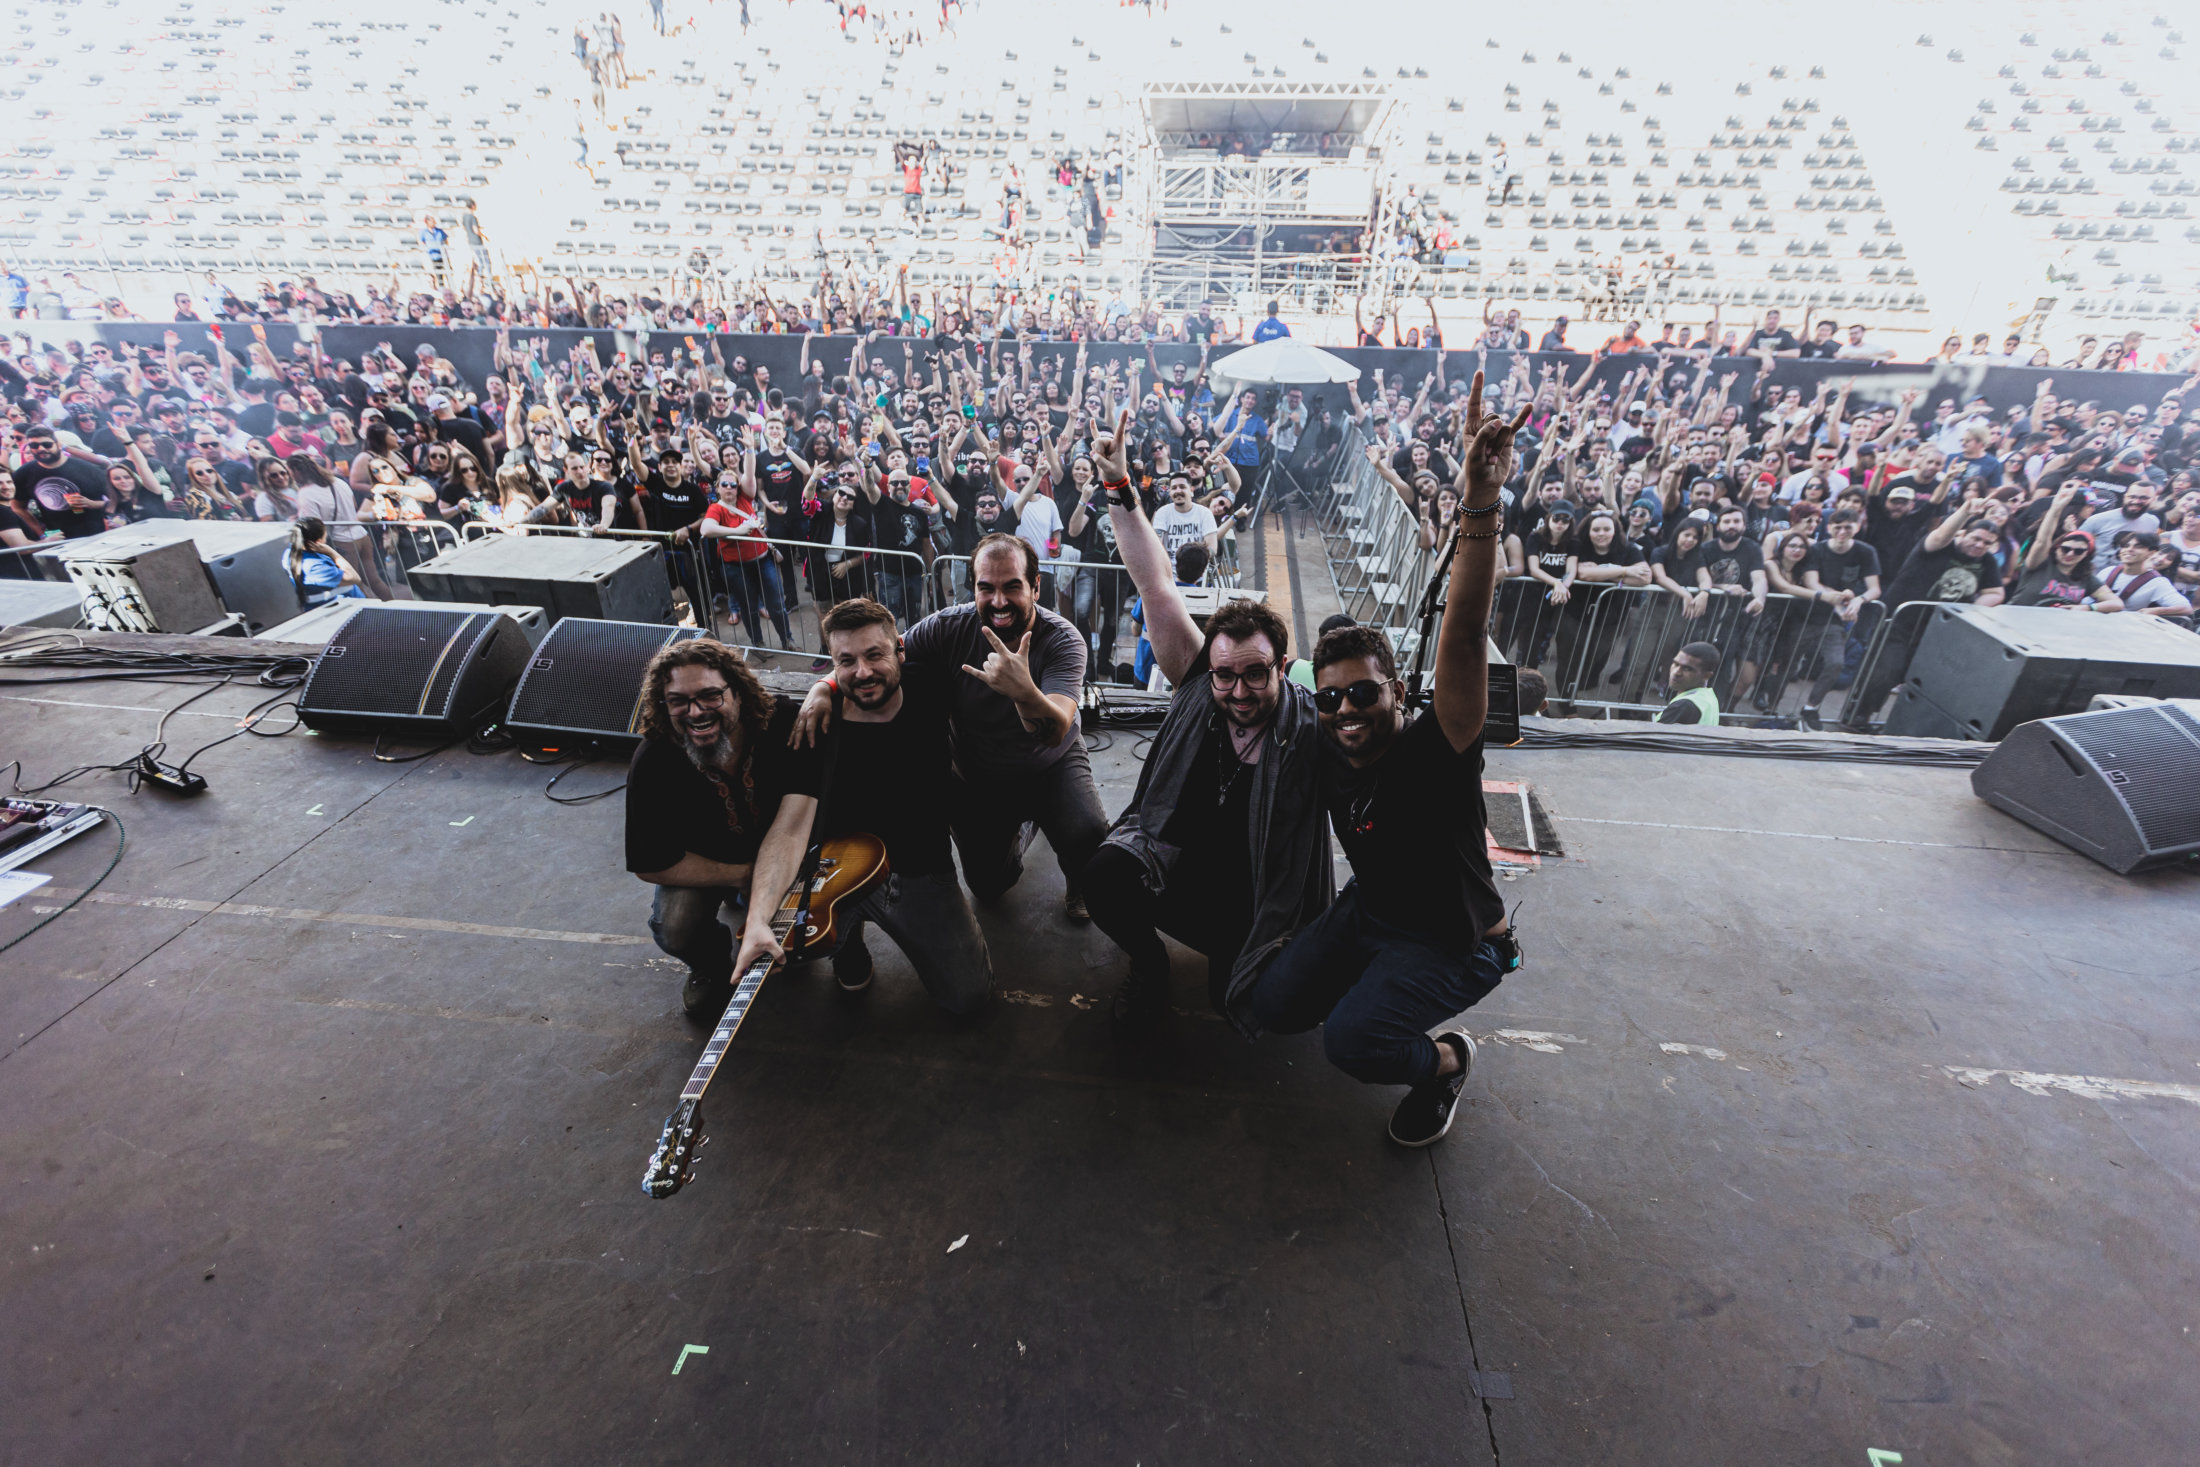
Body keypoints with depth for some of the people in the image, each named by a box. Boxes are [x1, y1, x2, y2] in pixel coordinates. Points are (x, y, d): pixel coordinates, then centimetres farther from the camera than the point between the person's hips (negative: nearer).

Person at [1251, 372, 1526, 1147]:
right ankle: (1376, 979, 27)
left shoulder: (1437, 750, -30)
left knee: (1352, 1039, -26)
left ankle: (1444, 1059, 8)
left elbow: (1463, 638, -47)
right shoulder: (1327, 755, -13)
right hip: (1368, 911, 7)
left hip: (1454, 942, -6)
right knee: (1275, 1008, 4)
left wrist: (1480, 509, -57)